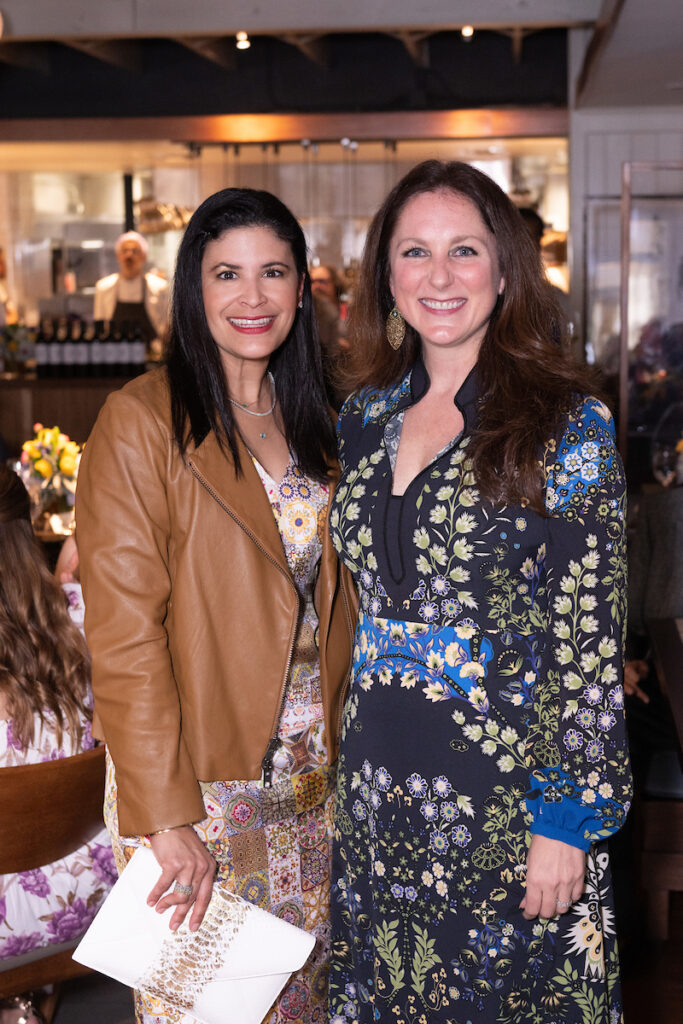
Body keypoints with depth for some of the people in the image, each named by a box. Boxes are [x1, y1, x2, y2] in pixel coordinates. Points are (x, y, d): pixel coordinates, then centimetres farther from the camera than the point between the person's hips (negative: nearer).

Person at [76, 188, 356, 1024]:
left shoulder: (310, 422, 8)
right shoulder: (141, 421, -12)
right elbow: (125, 636, -16)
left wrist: (341, 751, 4)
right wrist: (167, 817, -18)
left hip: (313, 780, 6)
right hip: (194, 780, -5)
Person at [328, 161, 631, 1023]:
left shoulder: (564, 424, -10)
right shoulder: (367, 415, 6)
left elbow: (590, 637, -11)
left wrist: (566, 815, -14)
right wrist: (347, 764, 12)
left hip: (507, 788, -5)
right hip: (375, 783, 5)